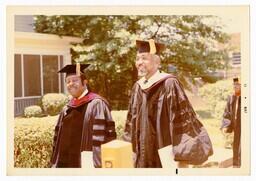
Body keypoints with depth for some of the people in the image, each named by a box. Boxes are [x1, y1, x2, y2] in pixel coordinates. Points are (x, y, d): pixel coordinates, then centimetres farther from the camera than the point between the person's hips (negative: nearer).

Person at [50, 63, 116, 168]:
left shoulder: (96, 104, -8)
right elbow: (58, 139, 18)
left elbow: (103, 135, -15)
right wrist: (55, 163, 12)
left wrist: (98, 165, -19)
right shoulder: (66, 109, 14)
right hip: (65, 163, 7)